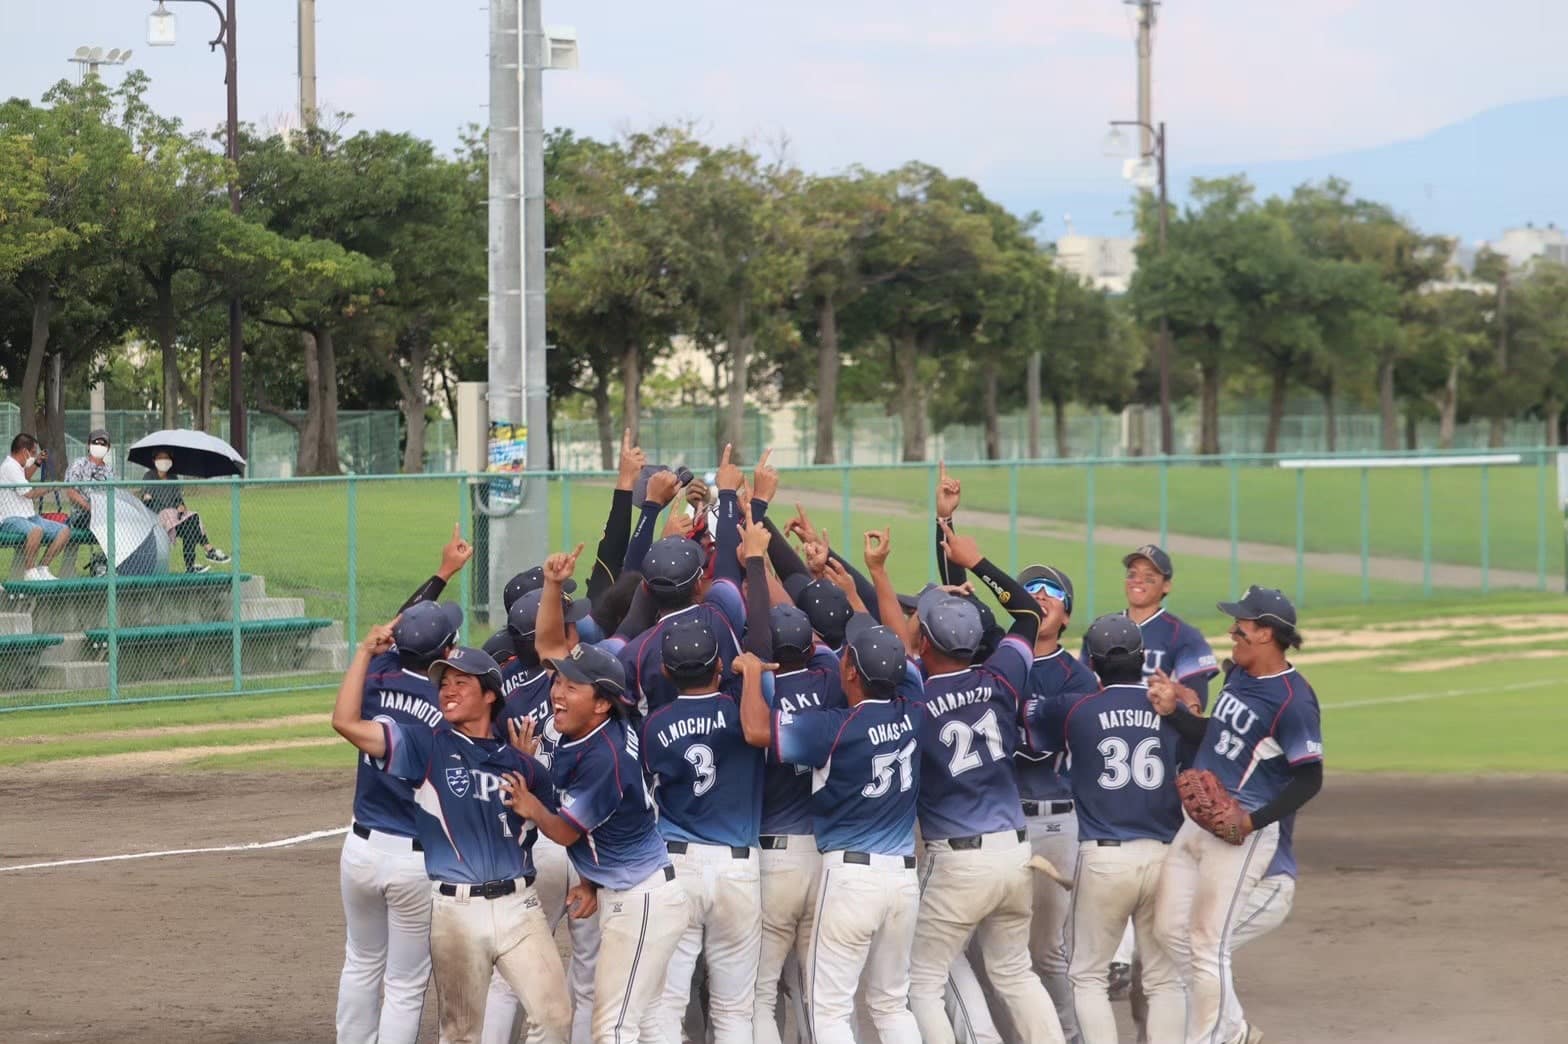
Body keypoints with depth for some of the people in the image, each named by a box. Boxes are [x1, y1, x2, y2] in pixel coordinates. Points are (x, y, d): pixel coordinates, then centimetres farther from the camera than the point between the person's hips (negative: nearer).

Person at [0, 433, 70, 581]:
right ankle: (30, 573, -28)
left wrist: (37, 463, 33)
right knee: (36, 530, -41)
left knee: (64, 531, -2)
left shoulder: (15, 466, 19)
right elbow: (29, 493, -19)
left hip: (29, 517, 10)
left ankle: (42, 569, 2)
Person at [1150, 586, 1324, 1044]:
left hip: (1241, 833, -10)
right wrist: (1174, 710, 3)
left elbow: (1309, 779, -17)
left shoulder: (1292, 700, -19)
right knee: (1170, 929, 14)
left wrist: (1253, 822, -22)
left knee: (1206, 945, -5)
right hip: (1197, 819, 10)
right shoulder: (1239, 675, 8)